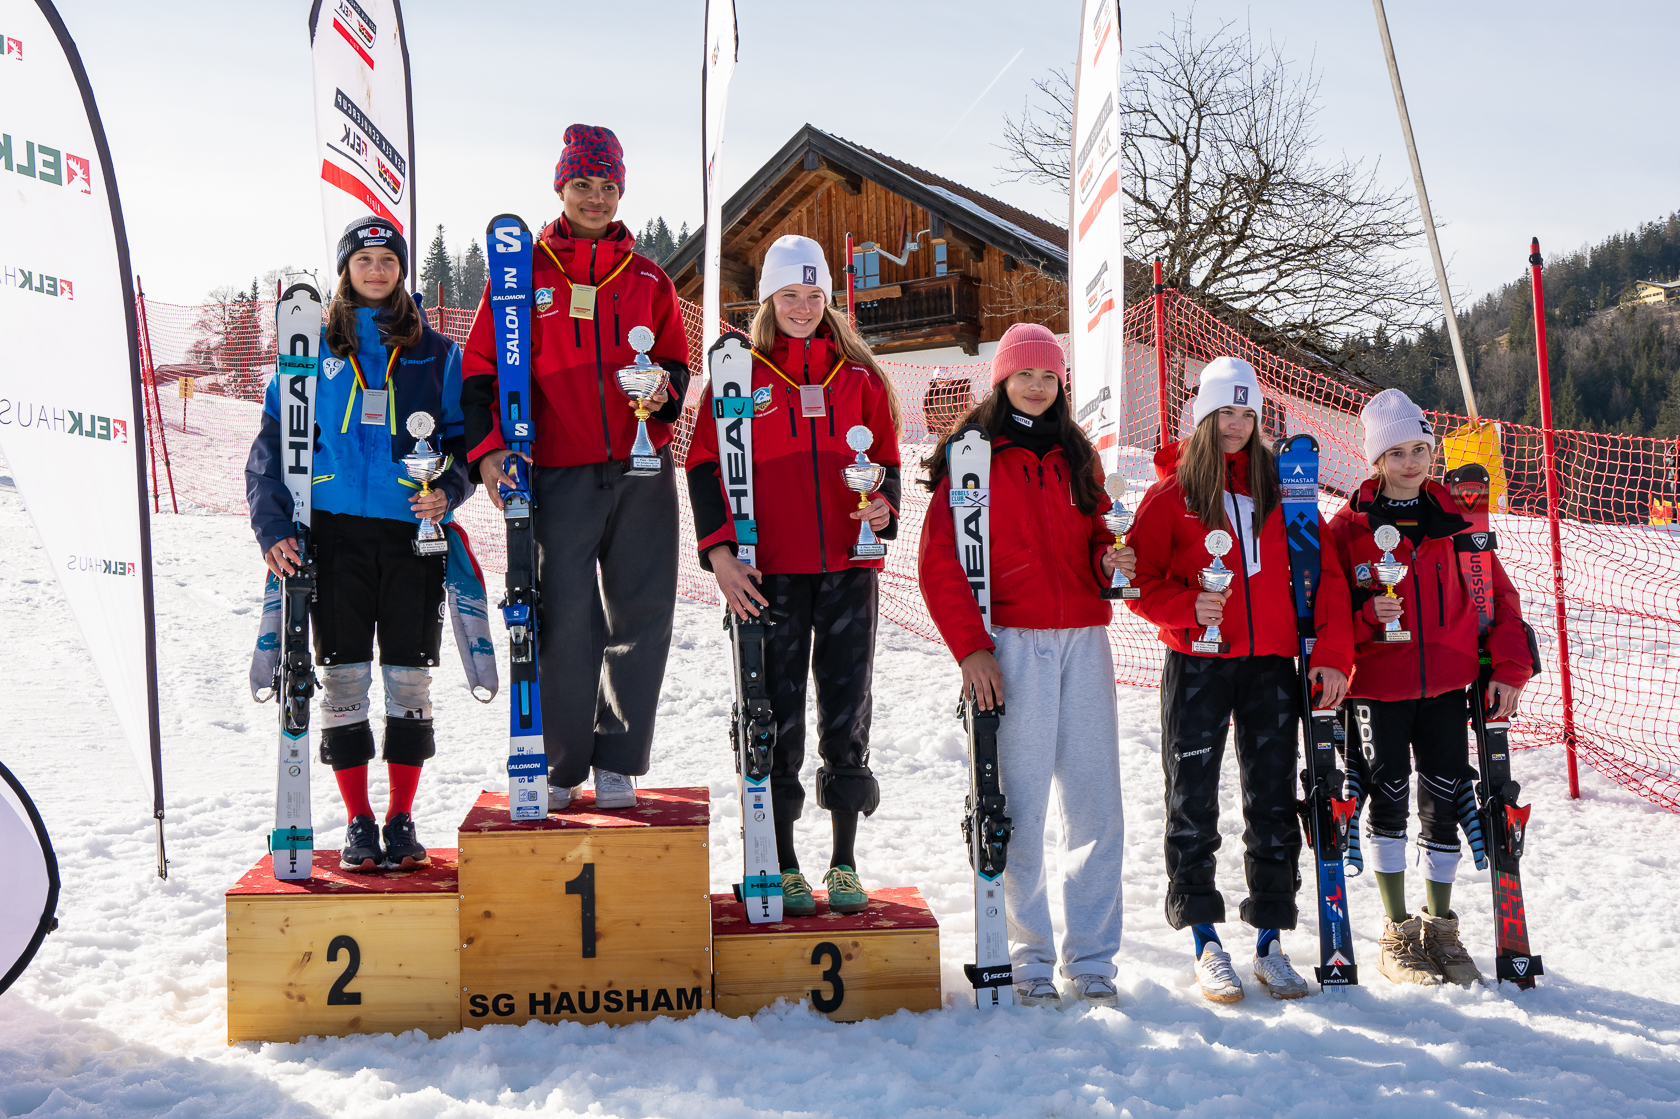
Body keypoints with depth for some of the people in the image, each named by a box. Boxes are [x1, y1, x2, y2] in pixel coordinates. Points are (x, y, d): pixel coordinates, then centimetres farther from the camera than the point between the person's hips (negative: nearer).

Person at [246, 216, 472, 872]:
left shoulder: (436, 354, 12)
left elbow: (465, 437, 11)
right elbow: (273, 442, 7)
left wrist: (448, 490, -10)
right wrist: (273, 525, -7)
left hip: (412, 531, 0)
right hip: (336, 530, 0)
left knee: (409, 677, -1)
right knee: (344, 677, 1)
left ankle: (402, 819, 10)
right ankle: (358, 821, 10)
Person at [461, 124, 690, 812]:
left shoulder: (649, 281, 14)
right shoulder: (523, 272, 7)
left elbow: (676, 363, 21)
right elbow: (482, 368, 5)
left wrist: (666, 388, -3)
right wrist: (488, 446, -9)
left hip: (642, 471, 3)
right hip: (558, 473, -2)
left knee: (641, 616, 2)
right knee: (565, 623, -5)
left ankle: (617, 761, 14)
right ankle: (559, 765, 9)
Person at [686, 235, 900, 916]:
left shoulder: (859, 374, 11)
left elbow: (885, 457, 17)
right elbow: (706, 465, 2)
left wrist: (885, 504, -5)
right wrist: (719, 551, -9)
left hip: (849, 564, 2)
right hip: (770, 571, -2)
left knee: (847, 713, 5)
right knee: (777, 717, 2)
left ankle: (845, 863, 16)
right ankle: (784, 866, 13)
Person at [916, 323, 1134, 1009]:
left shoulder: (1075, 457, 19)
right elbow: (939, 561, -2)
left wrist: (1111, 559, 1)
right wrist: (970, 646, -10)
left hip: (1083, 642, 5)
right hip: (1013, 643, -4)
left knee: (1097, 808, 2)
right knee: (1021, 805, -3)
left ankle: (1092, 960, 12)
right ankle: (1029, 959, 10)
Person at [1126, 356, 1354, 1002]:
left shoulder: (1280, 485, 8)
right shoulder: (1172, 492, 2)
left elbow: (1322, 570, 5)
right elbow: (1140, 579, 1)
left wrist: (1332, 652, -4)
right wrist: (1188, 606, -18)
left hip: (1271, 663, 2)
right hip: (1197, 663, -2)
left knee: (1274, 802, 5)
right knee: (1194, 801, 2)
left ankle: (1270, 943, 16)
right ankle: (1206, 945, 13)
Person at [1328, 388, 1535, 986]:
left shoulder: (1455, 519, 7)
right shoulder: (1349, 526, -1)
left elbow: (1497, 595, 9)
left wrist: (1508, 668, 1)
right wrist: (1368, 615, -20)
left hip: (1446, 685, 2)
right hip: (1377, 685, -2)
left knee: (1446, 801, 5)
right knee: (1389, 797, 0)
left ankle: (1440, 927, 21)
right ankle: (1398, 932, 14)